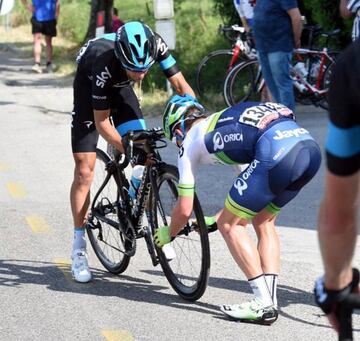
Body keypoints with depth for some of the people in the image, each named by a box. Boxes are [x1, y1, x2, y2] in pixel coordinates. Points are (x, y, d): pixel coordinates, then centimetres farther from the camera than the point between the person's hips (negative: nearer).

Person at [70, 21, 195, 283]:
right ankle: (79, 249, 1)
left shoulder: (155, 45, -33)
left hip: (120, 86, 4)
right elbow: (101, 123, -31)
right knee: (84, 170, -7)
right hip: (89, 84, -4)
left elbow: (181, 85, -24)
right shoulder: (105, 64, -41)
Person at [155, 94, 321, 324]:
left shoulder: (190, 142, 19)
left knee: (230, 225, 9)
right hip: (312, 149, 8)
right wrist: (216, 219, 54)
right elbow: (249, 190, 44)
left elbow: (185, 210, 21)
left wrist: (168, 234, 41)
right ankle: (271, 300, 16)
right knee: (263, 222, 24)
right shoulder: (228, 119, 39)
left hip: (277, 154, -7)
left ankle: (263, 304, 5)